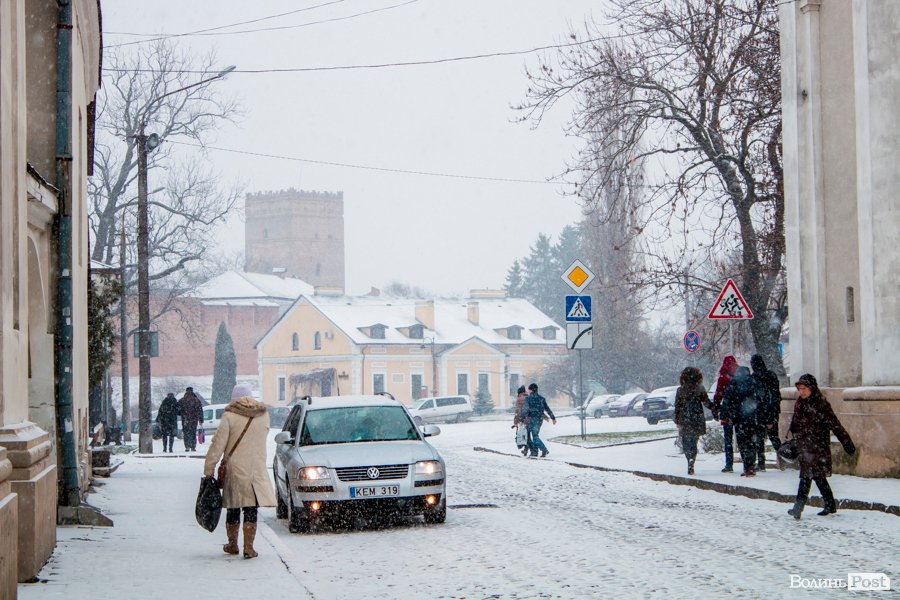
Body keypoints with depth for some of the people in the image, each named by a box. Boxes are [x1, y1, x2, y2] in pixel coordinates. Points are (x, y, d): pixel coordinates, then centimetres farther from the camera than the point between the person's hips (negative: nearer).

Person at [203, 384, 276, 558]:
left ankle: (232, 545, 23)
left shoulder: (229, 416, -6)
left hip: (234, 470, -1)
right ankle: (249, 548, -3)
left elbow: (217, 444, -7)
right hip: (257, 470, 1)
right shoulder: (264, 415, 4)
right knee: (251, 510, 2)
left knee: (233, 509, 12)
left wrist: (208, 469, -3)